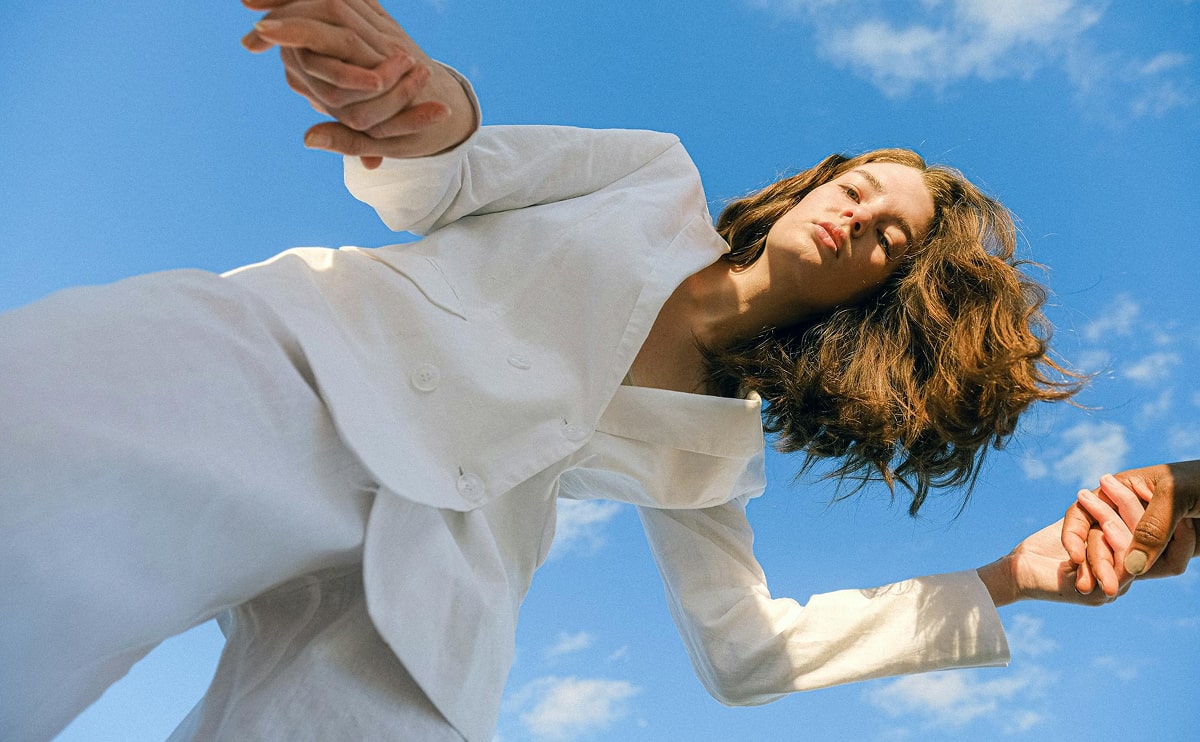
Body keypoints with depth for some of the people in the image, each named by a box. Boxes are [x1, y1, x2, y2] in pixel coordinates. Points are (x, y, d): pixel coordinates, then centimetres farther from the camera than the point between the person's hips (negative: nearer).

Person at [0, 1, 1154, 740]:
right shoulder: (656, 182, 15)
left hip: (424, 564, 3)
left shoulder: (706, 445, 19)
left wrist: (1009, 579, 19)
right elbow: (423, 184, 10)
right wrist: (428, 108, -18)